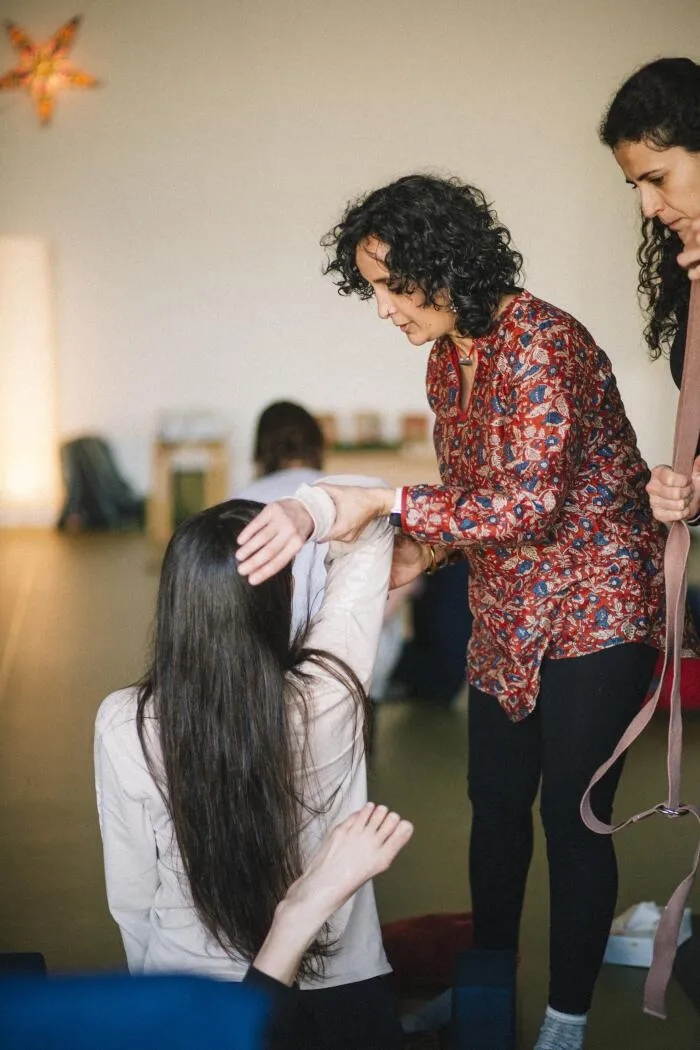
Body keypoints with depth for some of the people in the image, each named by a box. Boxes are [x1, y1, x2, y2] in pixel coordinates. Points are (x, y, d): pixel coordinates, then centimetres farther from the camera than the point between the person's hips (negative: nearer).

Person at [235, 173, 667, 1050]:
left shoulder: (538, 344, -23)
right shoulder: (448, 358, 4)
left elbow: (527, 503, -33)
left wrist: (383, 503, -34)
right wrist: (417, 555, -5)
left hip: (593, 608, -8)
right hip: (507, 610, 8)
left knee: (571, 814, -1)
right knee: (495, 801, 16)